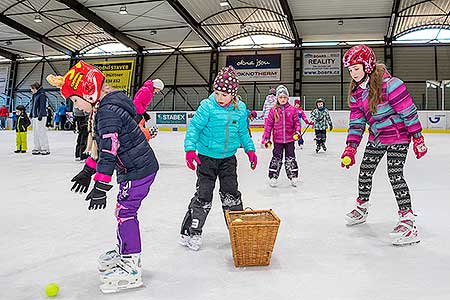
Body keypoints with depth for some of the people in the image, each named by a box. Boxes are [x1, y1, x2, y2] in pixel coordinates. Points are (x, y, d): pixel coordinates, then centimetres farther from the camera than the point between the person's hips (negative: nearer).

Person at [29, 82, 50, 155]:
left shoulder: (42, 95, -9)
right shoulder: (34, 95, 17)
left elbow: (42, 106, -16)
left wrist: (40, 115, -22)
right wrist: (31, 115, 21)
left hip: (40, 117, -9)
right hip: (34, 117, 9)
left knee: (41, 133, -9)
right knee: (35, 134, 10)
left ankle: (45, 149, -4)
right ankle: (37, 149, 15)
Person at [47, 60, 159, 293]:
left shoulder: (107, 112, -21)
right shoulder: (104, 109, 13)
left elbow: (109, 151, -26)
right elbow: (102, 145, 21)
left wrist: (101, 186, -26)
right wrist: (88, 171, 23)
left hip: (138, 170, -10)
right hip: (136, 167, 10)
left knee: (125, 212, -8)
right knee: (124, 211, 19)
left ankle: (130, 269, 0)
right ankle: (124, 252, 35)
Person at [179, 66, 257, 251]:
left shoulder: (240, 109, 0)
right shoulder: (207, 106, -14)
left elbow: (243, 131, 13)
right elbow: (194, 127, -12)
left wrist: (250, 149, 8)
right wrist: (190, 149, -23)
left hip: (228, 158, 4)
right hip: (207, 157, -3)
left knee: (231, 193, 9)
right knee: (203, 195, -2)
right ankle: (191, 232, 12)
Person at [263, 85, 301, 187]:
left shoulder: (292, 109, 0)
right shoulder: (273, 110, -2)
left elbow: (296, 121, 7)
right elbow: (269, 124, 1)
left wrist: (297, 131, -10)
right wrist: (267, 137, -1)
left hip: (290, 139, 1)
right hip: (277, 139, 0)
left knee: (290, 158, 9)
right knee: (276, 158, 4)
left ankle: (293, 176, 20)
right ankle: (273, 177, 14)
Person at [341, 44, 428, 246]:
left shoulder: (389, 84, -21)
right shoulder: (356, 92, 2)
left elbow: (408, 110, -19)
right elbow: (356, 121, 2)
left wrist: (417, 138, -17)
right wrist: (351, 147, -5)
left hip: (398, 136, -8)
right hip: (376, 137, 8)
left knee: (394, 174, -14)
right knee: (365, 171, 12)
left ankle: (408, 220, -5)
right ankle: (361, 207, 34)